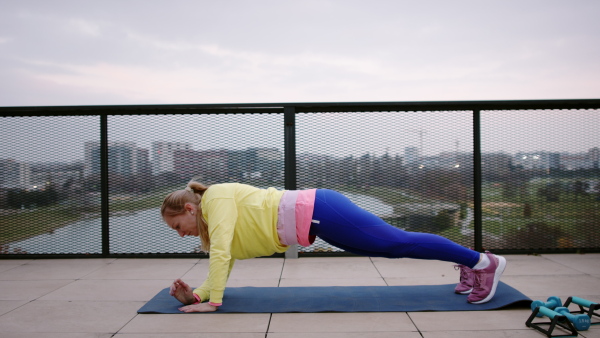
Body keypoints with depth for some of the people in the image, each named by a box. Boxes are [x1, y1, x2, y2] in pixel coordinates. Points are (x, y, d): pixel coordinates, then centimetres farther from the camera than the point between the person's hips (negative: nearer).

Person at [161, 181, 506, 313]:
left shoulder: (217, 198, -8)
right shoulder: (213, 220, 19)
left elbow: (221, 251, -17)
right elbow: (222, 266, 21)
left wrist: (213, 302, -11)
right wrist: (196, 294, 8)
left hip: (316, 212, -8)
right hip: (316, 222, 8)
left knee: (398, 242, -6)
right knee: (394, 245, 13)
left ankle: (483, 261, 3)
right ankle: (467, 262, 24)